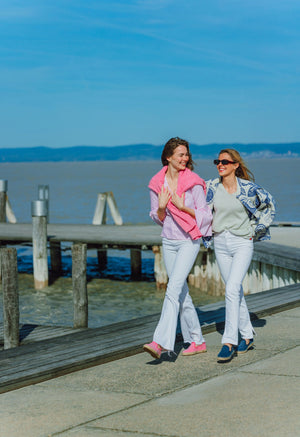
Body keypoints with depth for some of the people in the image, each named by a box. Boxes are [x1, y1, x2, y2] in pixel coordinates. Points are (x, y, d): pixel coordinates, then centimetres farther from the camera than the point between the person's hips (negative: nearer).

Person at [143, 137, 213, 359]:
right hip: (168, 242, 5)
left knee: (174, 288, -17)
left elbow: (205, 216, -6)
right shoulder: (157, 183, 3)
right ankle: (197, 341, 23)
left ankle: (162, 343, -24)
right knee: (182, 293, 11)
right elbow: (158, 218, 10)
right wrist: (161, 207, -11)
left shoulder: (194, 182, -9)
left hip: (189, 241, -5)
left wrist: (183, 207, -19)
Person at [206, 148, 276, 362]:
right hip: (220, 243, 4)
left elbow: (269, 204, 7)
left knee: (232, 289, -17)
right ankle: (247, 336, 26)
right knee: (235, 290, 12)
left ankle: (229, 342, -15)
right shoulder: (211, 187, 0)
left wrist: (257, 229, 3)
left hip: (242, 242, -4)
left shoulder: (248, 188, -9)